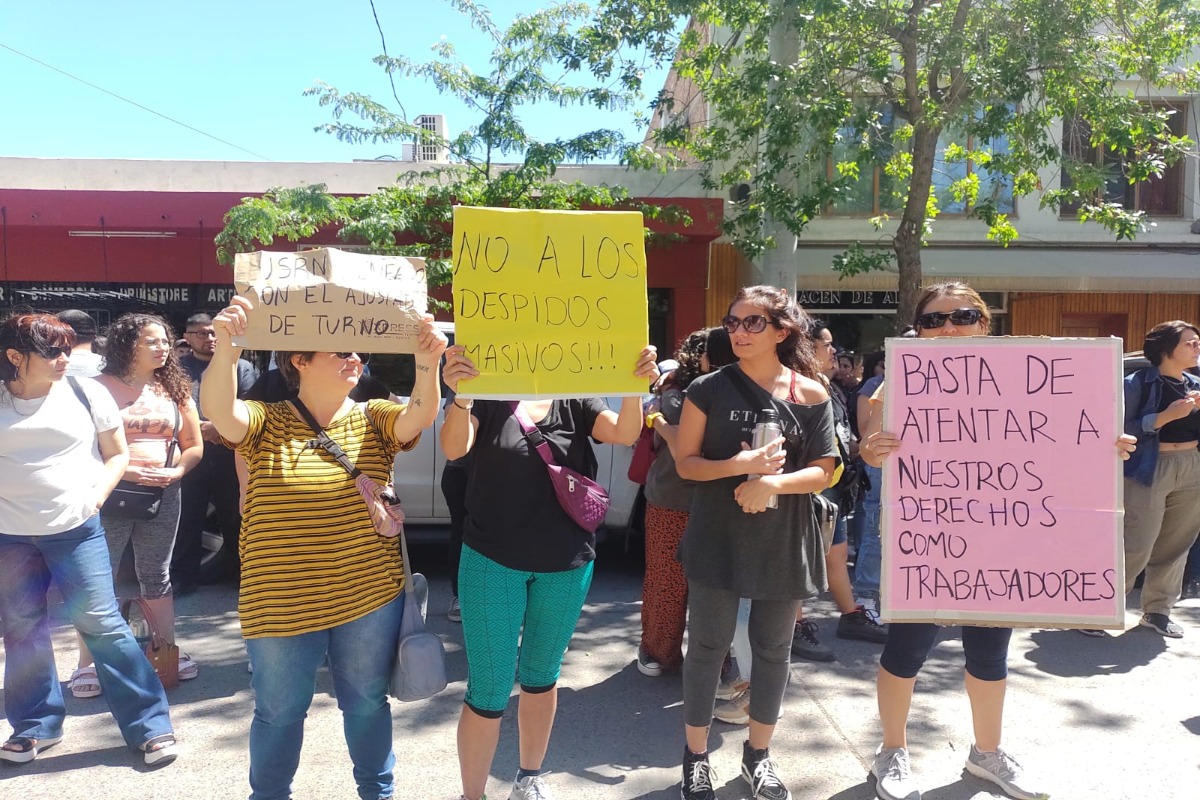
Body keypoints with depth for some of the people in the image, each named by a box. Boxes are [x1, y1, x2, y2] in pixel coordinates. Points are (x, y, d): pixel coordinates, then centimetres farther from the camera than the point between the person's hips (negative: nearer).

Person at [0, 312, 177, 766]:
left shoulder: (85, 393, -3)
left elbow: (117, 454, 6)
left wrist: (96, 496, -8)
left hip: (75, 529, -2)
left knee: (100, 623, -3)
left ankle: (150, 725, 5)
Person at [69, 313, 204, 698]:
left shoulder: (175, 388, 7)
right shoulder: (101, 387, -5)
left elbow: (194, 446, 10)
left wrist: (176, 471, -8)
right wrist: (122, 470, -19)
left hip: (164, 493, 4)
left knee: (156, 575, 14)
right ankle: (87, 663, 14)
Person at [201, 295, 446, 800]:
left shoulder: (373, 420, -1)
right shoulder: (265, 424, -6)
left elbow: (420, 416, -19)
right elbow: (219, 409, -25)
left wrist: (428, 362, -38)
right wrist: (226, 347, -43)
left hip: (370, 600, 2)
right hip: (282, 607, -1)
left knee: (368, 703, 19)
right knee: (280, 712, 15)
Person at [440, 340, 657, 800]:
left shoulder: (575, 405, 2)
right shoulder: (488, 399, -3)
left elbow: (625, 433, -14)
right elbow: (454, 448, -20)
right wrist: (461, 395, -40)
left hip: (566, 566, 3)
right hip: (493, 562, -3)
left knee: (541, 676, 19)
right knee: (489, 689, 1)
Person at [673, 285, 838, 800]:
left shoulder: (811, 395, -2)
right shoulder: (709, 388, -3)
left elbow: (823, 471, -3)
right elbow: (686, 462, -5)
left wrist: (773, 482, -21)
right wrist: (742, 465, -21)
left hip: (784, 540, 1)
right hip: (718, 537, -1)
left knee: (772, 649, 13)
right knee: (708, 645, 6)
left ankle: (758, 753, 32)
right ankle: (696, 756, 23)